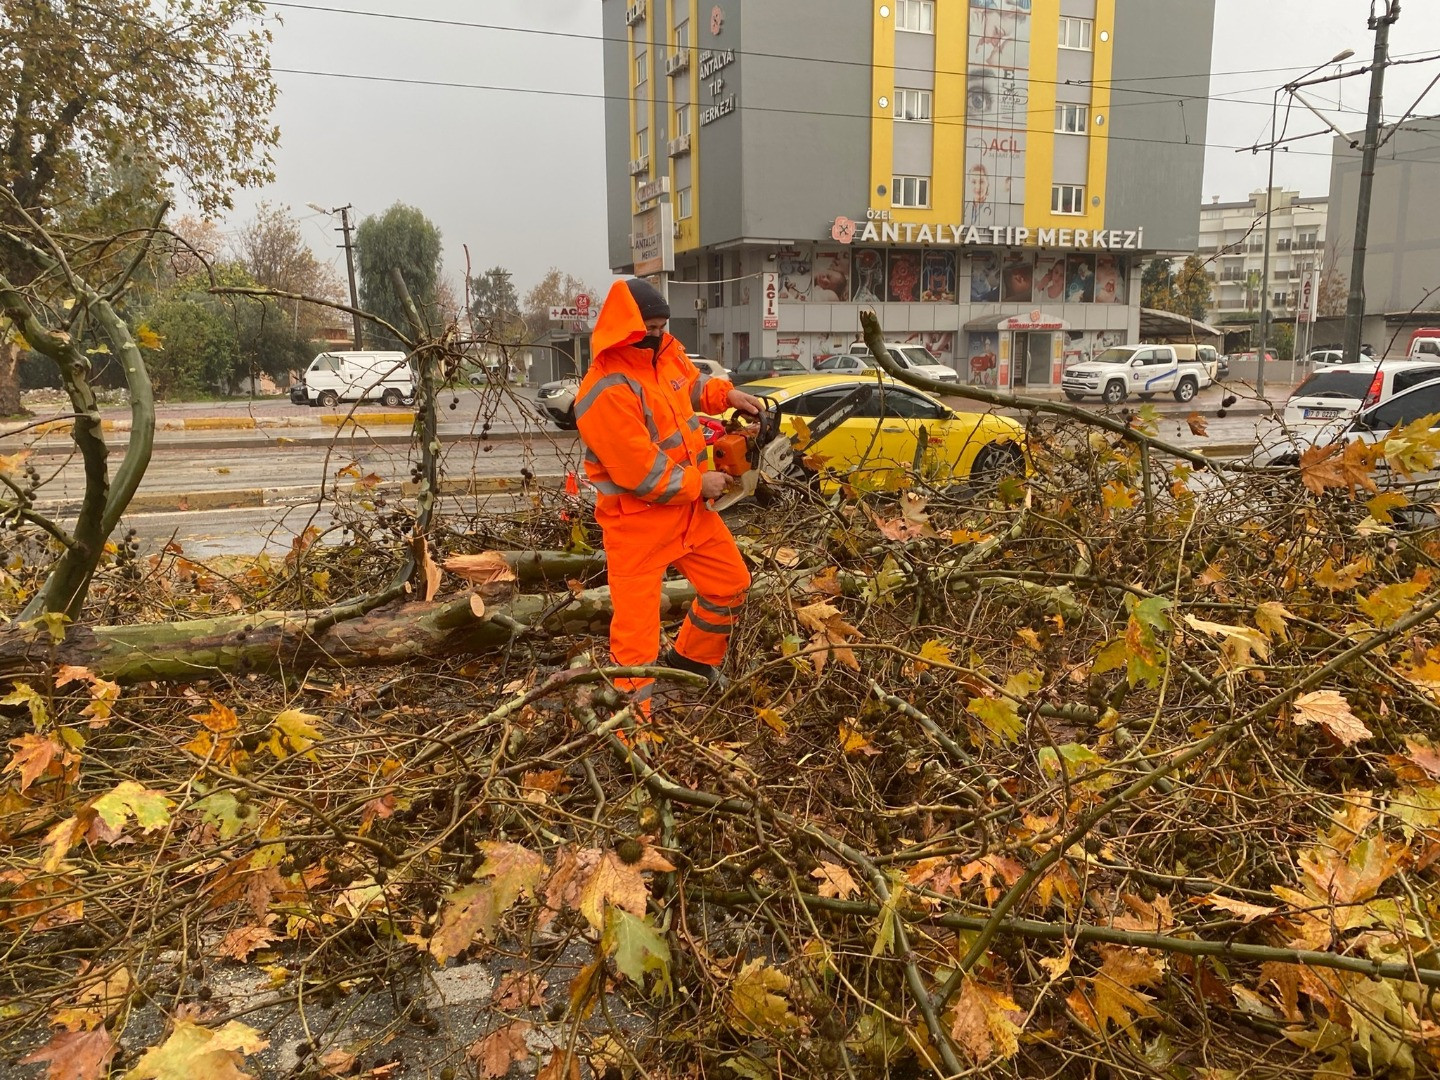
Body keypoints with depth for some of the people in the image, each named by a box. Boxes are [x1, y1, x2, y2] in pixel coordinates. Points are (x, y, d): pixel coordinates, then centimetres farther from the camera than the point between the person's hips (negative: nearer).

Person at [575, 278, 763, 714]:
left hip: (689, 508, 9)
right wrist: (699, 484, -15)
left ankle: (692, 659, 41)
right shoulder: (608, 393, -27)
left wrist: (727, 394, 6)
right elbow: (640, 474, -27)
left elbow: (692, 384, 24)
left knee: (731, 583, 20)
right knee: (636, 627, -4)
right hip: (638, 521, -9)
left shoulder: (666, 352, 0)